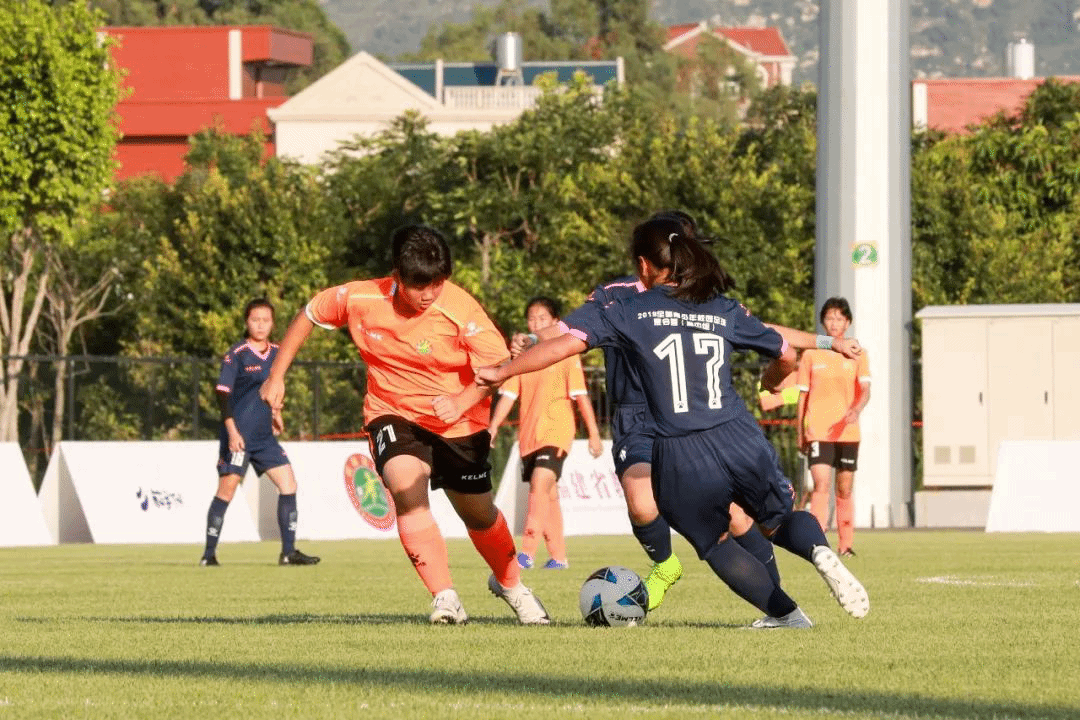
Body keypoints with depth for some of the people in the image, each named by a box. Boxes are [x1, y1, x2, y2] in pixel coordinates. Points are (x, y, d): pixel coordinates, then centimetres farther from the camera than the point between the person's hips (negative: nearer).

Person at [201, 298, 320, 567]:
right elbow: (222, 392, -14)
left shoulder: (276, 353, 9)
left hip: (265, 436, 6)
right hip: (239, 437, -6)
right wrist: (232, 431, -22)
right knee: (227, 490, -6)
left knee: (288, 484, 0)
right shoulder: (236, 355, -10)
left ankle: (288, 552, 5)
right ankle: (209, 553, 2)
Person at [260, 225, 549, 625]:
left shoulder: (461, 310, -24)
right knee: (407, 491, -28)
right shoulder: (360, 299, -16)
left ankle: (510, 584, 44)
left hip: (458, 423, -1)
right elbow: (309, 316, 2)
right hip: (394, 415, 1)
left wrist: (461, 402, -44)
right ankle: (444, 598, -26)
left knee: (479, 515, 13)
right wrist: (277, 376, 5)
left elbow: (499, 366, -27)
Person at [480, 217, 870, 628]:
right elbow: (786, 356, 19)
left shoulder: (630, 312, 2)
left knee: (715, 543, 22)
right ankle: (819, 550, -13)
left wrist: (502, 372, 7)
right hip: (740, 440, 2)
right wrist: (770, 381, 43)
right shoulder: (725, 311, 11)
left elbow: (566, 343, -4)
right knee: (780, 521, 22)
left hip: (681, 458, -2)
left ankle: (785, 613, 12)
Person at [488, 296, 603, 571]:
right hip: (529, 435, 6)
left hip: (556, 432, -6)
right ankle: (558, 556, 18)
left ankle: (527, 553, -29)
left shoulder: (566, 354, -1)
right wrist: (493, 427, 1)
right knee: (549, 495, 11)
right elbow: (508, 394, 11)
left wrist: (594, 434, -6)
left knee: (540, 484, -22)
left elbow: (580, 395, -3)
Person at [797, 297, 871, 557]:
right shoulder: (811, 354, 5)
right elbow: (803, 396, 9)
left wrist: (856, 410, -27)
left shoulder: (857, 354, 5)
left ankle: (845, 545, 17)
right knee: (821, 485, -15)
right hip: (817, 431, -1)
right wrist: (800, 434, 8)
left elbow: (865, 390, -6)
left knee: (845, 489, 7)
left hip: (847, 431, 1)